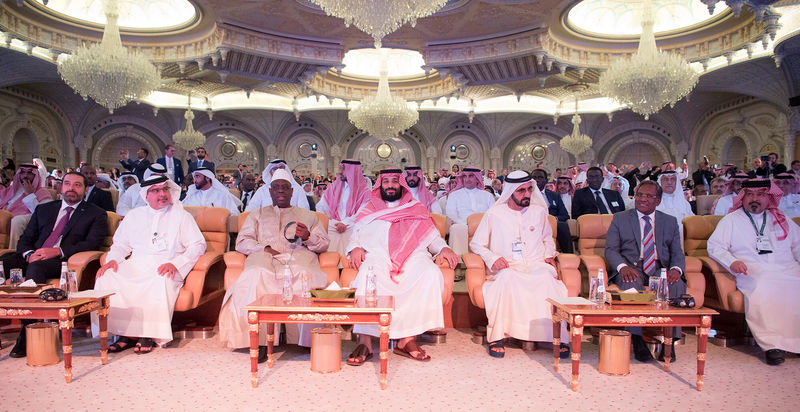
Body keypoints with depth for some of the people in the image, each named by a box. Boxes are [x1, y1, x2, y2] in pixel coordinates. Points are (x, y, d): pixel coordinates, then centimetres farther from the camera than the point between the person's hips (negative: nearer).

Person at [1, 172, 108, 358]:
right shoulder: (43, 209, 25)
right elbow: (24, 239, 19)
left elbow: (92, 243, -5)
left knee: (36, 268, -36)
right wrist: (29, 254, -6)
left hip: (63, 261, -5)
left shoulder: (96, 214, 11)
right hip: (34, 258, 5)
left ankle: (27, 334, -33)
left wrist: (57, 251, -17)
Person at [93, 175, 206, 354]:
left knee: (162, 281, -37)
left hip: (164, 268, -3)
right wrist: (113, 259, -1)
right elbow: (120, 244, 23)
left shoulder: (181, 216, 10)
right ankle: (125, 334, -20)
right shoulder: (134, 215, 22)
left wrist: (175, 264, -15)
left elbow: (198, 245, 0)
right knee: (106, 277, -24)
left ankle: (149, 335, -26)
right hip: (135, 266, 4)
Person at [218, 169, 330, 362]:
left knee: (305, 277, -38)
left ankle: (310, 339, -35)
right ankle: (260, 340, -34)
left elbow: (324, 243, 18)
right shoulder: (257, 214, 31)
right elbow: (241, 242, 16)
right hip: (264, 257, 1)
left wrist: (308, 237, -4)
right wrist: (264, 248, -4)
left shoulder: (308, 215, 29)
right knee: (255, 277, -37)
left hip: (299, 256, 0)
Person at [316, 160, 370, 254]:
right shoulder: (334, 186, 19)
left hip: (351, 227, -2)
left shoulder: (364, 191, 6)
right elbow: (321, 206, 13)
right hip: (332, 225, 3)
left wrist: (346, 223, -16)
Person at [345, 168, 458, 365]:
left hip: (413, 257, 1)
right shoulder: (368, 211, 27)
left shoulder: (417, 209, 27)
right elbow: (355, 237, 21)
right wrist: (355, 248, -2)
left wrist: (443, 247, 1)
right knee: (367, 275, -37)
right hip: (377, 257, 0)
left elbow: (433, 238, 23)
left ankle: (407, 338, -30)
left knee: (431, 274, -33)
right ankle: (364, 342, -36)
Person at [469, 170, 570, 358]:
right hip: (506, 268, -2)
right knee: (507, 279, -38)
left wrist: (550, 255, 13)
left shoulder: (539, 212, 17)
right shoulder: (493, 214, 8)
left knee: (548, 280, -33)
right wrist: (492, 258, -7)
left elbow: (548, 238, 33)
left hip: (536, 266, 2)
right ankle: (496, 337, -31)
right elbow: (476, 243, 11)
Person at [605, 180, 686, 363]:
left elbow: (677, 253, 10)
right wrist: (623, 267, -21)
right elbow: (610, 250, 2)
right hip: (631, 269, -2)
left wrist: (676, 269, -15)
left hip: (660, 270, 2)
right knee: (632, 284, -36)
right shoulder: (620, 219, 12)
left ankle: (670, 340, -20)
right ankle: (637, 341, -28)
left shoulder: (670, 221, 18)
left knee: (677, 285, -31)